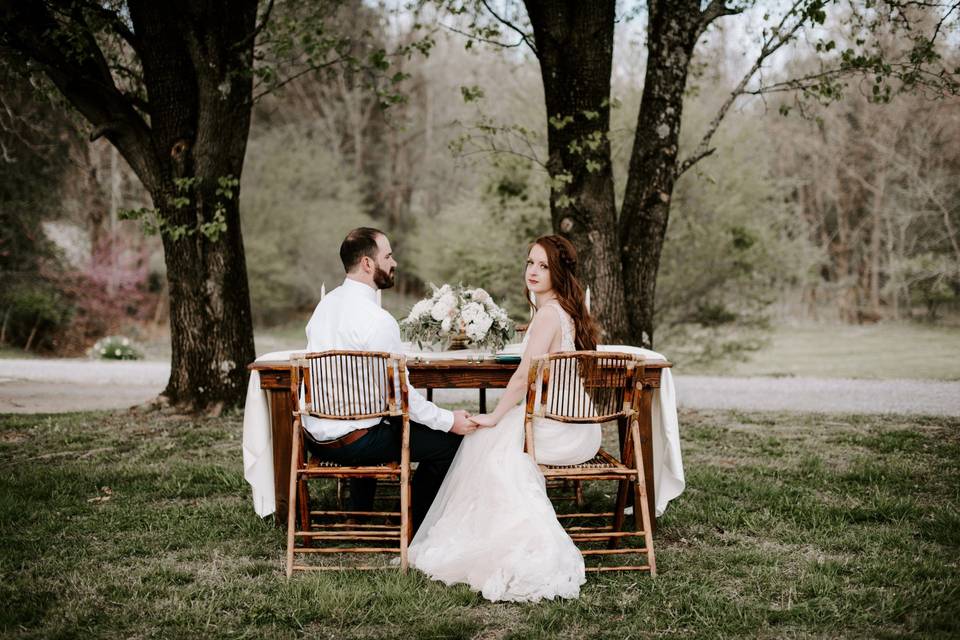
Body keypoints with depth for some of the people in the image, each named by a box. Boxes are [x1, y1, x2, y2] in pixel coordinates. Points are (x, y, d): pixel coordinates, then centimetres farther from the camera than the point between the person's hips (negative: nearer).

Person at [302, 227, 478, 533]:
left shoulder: (326, 304, 6)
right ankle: (415, 528, 15)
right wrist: (449, 420, -7)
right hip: (350, 443, -9)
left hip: (315, 437, 9)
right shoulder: (377, 319, -21)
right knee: (448, 440, 0)